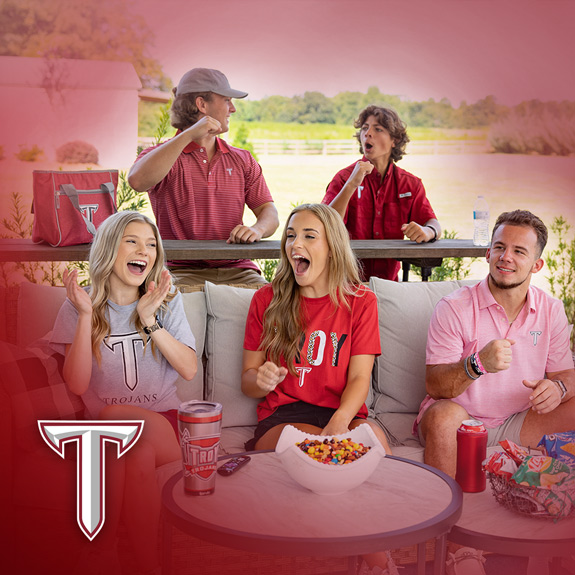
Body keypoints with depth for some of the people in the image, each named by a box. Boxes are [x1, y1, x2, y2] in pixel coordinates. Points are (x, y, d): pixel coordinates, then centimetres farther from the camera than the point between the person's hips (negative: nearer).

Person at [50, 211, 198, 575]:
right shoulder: (77, 309, 5)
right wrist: (86, 315, -15)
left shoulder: (167, 301, 9)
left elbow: (189, 370, -3)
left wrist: (149, 321, -14)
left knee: (140, 455, -35)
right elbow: (76, 385, -8)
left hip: (162, 418, 1)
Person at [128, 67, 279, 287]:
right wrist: (189, 135, -19)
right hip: (182, 270, -4)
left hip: (236, 269, 4)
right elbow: (137, 181, -20)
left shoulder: (242, 160, 18)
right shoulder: (162, 155, 4)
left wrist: (257, 229, -14)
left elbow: (270, 213, 12)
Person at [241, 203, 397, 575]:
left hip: (343, 415, 0)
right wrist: (261, 379, -14)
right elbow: (247, 380, 12)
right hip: (281, 417, 0)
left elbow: (359, 378, -1)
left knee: (373, 440, -34)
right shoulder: (266, 300, 10)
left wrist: (340, 422, -22)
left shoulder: (360, 301, 8)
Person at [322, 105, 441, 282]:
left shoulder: (410, 183, 8)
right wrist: (351, 185, -23)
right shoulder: (344, 178, -1)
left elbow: (433, 224, 5)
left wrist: (427, 231, -20)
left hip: (389, 280, 4)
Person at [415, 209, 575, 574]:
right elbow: (434, 385, -16)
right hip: (461, 420, -4)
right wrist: (477, 364, -36)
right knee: (443, 414, -36)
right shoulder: (455, 308, -11)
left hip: (517, 424, 4)